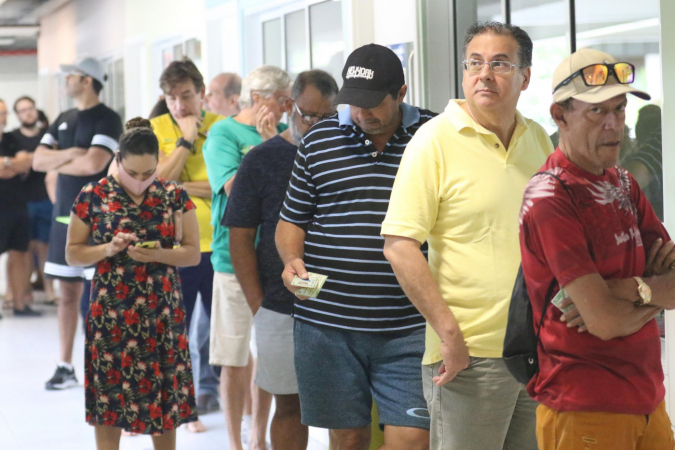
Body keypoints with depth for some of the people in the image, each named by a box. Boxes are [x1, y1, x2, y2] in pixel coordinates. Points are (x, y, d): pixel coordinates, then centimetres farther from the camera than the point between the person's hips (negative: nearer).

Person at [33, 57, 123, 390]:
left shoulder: (107, 120, -7)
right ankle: (65, 367, 15)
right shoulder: (63, 120, 15)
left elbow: (93, 163, -20)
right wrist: (69, 154, -11)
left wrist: (56, 162, -3)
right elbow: (37, 160, 6)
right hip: (64, 215, 7)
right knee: (68, 291, 9)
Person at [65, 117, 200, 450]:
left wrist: (157, 254, -16)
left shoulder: (174, 196, 0)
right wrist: (108, 249, -16)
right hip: (111, 314, -1)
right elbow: (72, 253, 2)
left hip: (162, 313, 1)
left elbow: (193, 253, 2)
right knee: (109, 398, 3)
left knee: (164, 395, 6)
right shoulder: (93, 196, -3)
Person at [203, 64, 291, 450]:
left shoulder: (282, 132, 10)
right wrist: (265, 144, -17)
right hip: (236, 259, -5)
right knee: (235, 357, 2)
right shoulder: (223, 133, -5)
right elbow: (235, 186, -17)